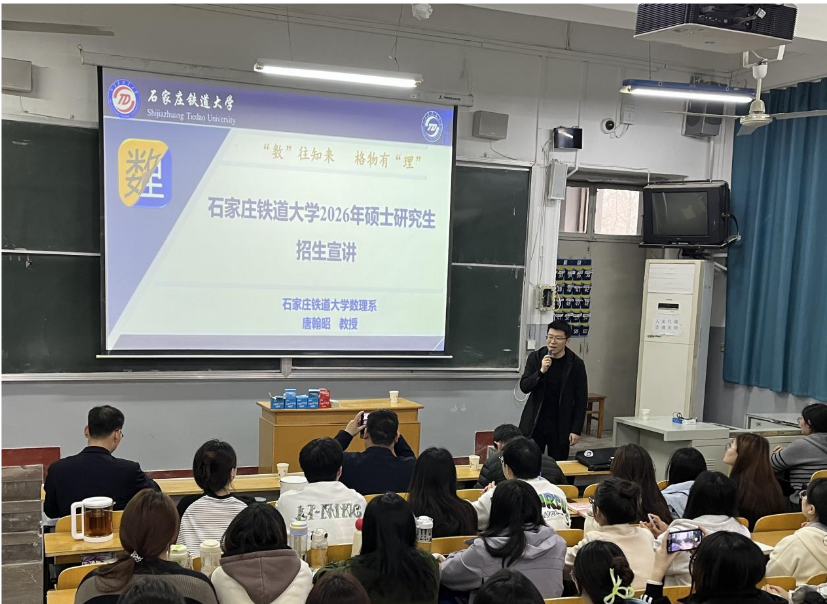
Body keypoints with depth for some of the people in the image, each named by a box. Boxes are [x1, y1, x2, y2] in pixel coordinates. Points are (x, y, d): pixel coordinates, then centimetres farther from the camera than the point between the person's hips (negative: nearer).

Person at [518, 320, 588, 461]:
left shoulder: (576, 364, -5)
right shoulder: (535, 357, 0)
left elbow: (581, 400, -2)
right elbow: (524, 387, -3)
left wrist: (576, 430, -6)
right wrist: (541, 371, -19)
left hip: (561, 425, -1)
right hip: (534, 423, 1)